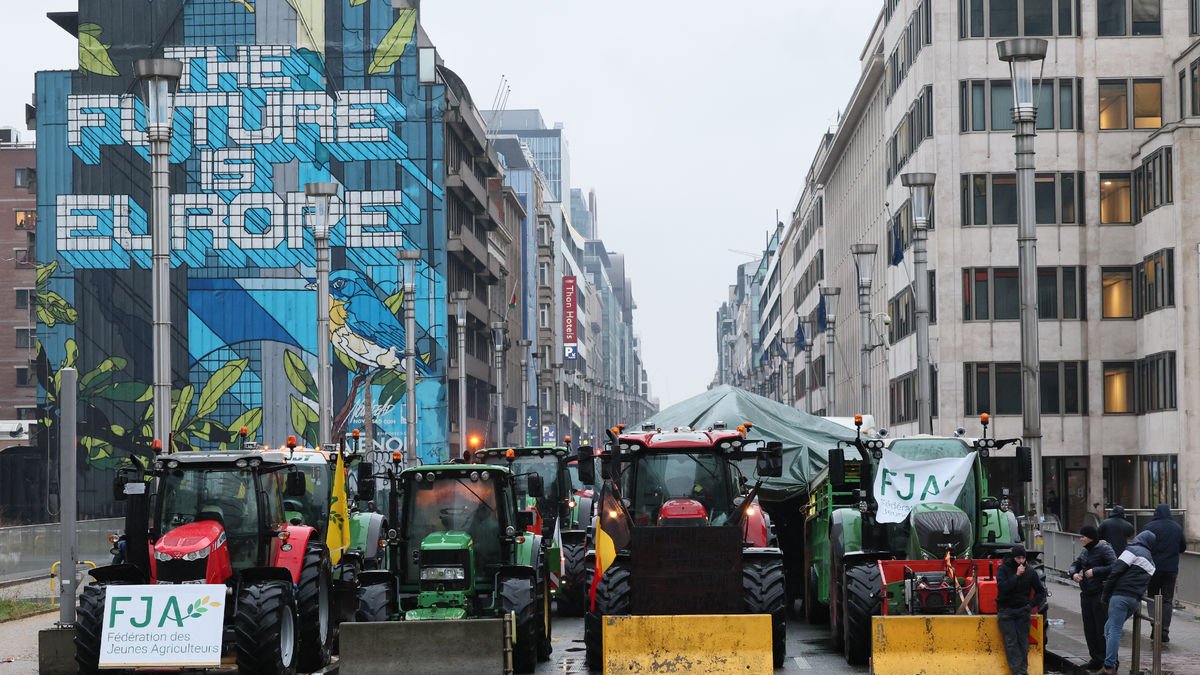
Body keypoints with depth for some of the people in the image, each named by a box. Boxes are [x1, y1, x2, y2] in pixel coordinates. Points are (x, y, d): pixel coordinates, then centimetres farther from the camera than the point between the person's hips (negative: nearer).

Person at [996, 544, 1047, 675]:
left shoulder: (1030, 572, 3)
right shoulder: (1003, 569, -3)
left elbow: (1041, 591, 13)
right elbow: (1002, 587, -18)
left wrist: (1032, 605, -1)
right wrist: (1017, 575, -21)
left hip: (1022, 611, 2)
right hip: (1006, 611, -2)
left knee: (1023, 642, -1)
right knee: (1011, 642, -8)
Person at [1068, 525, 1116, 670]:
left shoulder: (1104, 549, -12)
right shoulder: (1085, 551, 12)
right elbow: (1075, 564, 20)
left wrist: (1095, 571, -23)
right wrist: (1074, 573, -2)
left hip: (1100, 594, -8)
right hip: (1086, 594, 8)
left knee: (1102, 628, -4)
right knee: (1089, 628, 11)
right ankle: (1096, 658, 22)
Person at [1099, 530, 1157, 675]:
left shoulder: (1133, 551, -1)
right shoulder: (1151, 562, 25)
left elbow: (1115, 572, -8)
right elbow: (1145, 584, 22)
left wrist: (1106, 595, -3)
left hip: (1121, 596, -8)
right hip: (1136, 600, 8)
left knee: (1113, 630, -8)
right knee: (1110, 627, 16)